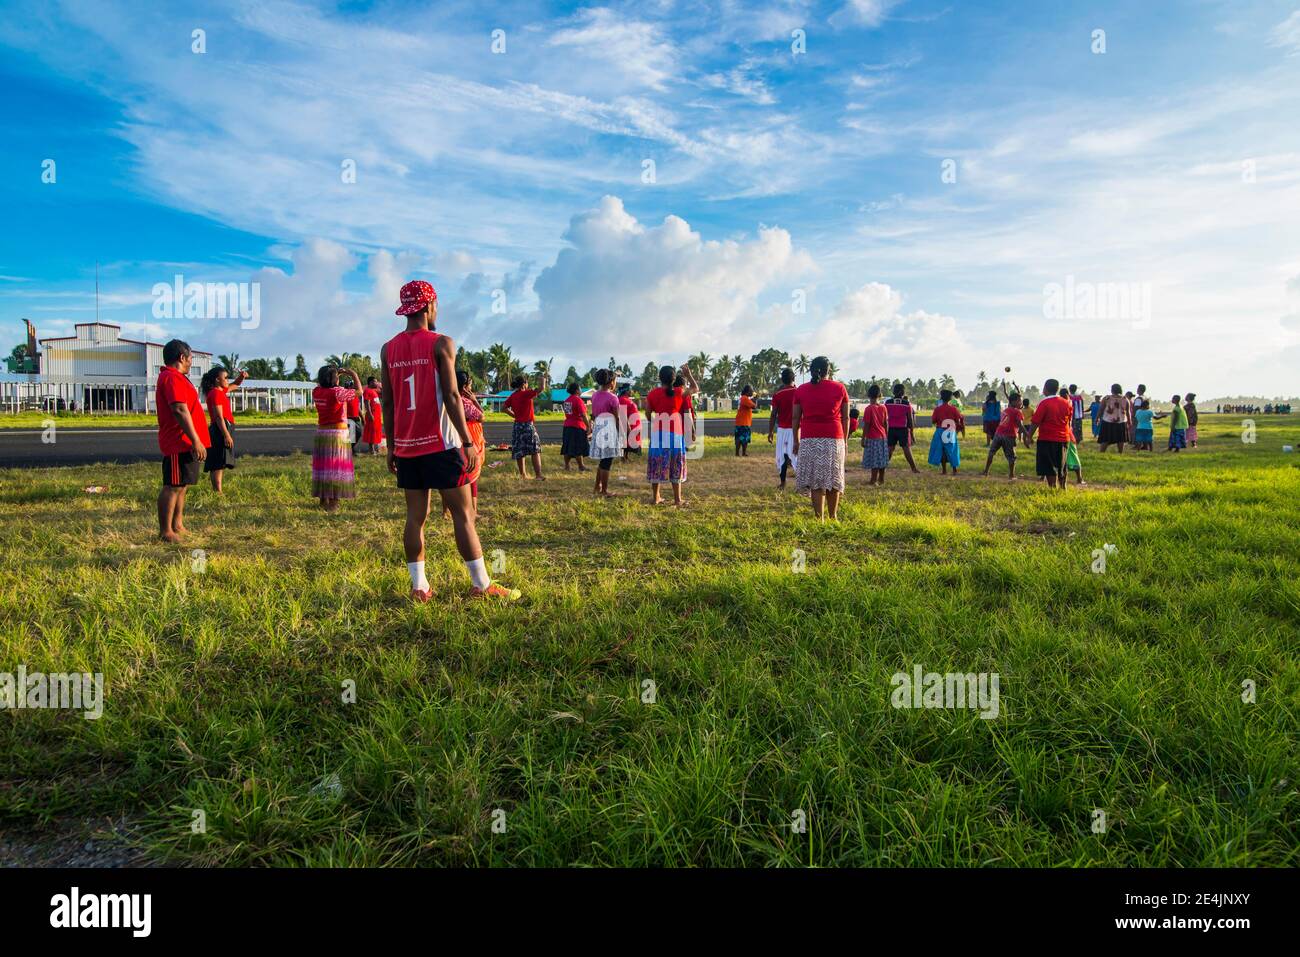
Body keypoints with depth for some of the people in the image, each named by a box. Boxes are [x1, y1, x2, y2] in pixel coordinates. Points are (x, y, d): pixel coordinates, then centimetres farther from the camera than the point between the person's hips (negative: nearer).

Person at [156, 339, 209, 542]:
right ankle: (165, 532, -3)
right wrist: (196, 441, -26)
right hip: (179, 443, -11)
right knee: (173, 486, -7)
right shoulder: (172, 378, -15)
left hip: (185, 443, 11)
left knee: (181, 485, 16)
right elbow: (180, 411, -24)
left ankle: (177, 526, 24)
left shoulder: (175, 377, 20)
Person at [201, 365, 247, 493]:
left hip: (224, 429, 10)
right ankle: (218, 492, -18)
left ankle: (216, 490, 16)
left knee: (219, 463, 12)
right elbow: (218, 417, -19)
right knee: (219, 463, -14)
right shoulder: (215, 393, -12)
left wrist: (242, 376, 11)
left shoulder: (221, 391, 16)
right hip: (221, 429, -10)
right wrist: (226, 435, -24)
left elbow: (235, 385, 34)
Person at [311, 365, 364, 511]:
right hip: (338, 434, -6)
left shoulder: (316, 392, 1)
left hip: (321, 433, 6)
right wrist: (353, 374, 4)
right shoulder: (338, 392, -17)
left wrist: (338, 373, 20)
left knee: (322, 466, 13)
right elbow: (359, 391, -7)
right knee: (336, 467, -1)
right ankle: (333, 501, -1)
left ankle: (323, 500, 18)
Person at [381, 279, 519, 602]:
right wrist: (468, 442, -9)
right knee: (463, 514, 1)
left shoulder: (388, 349, 8)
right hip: (440, 445, -5)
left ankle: (419, 587, 12)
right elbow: (452, 396, -13)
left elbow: (387, 402, 9)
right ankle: (482, 585, 5)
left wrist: (391, 446, 16)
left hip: (406, 447, 5)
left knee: (416, 516, 10)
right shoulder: (441, 343, -8)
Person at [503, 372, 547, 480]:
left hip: (517, 426, 7)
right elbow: (541, 389, -20)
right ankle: (538, 475, -11)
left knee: (519, 452, 12)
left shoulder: (512, 396, 6)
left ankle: (522, 474, 19)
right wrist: (544, 377, -5)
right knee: (535, 451, -4)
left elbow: (503, 408, 9)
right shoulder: (525, 394, -14)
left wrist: (514, 415, 11)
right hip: (527, 425, -7)